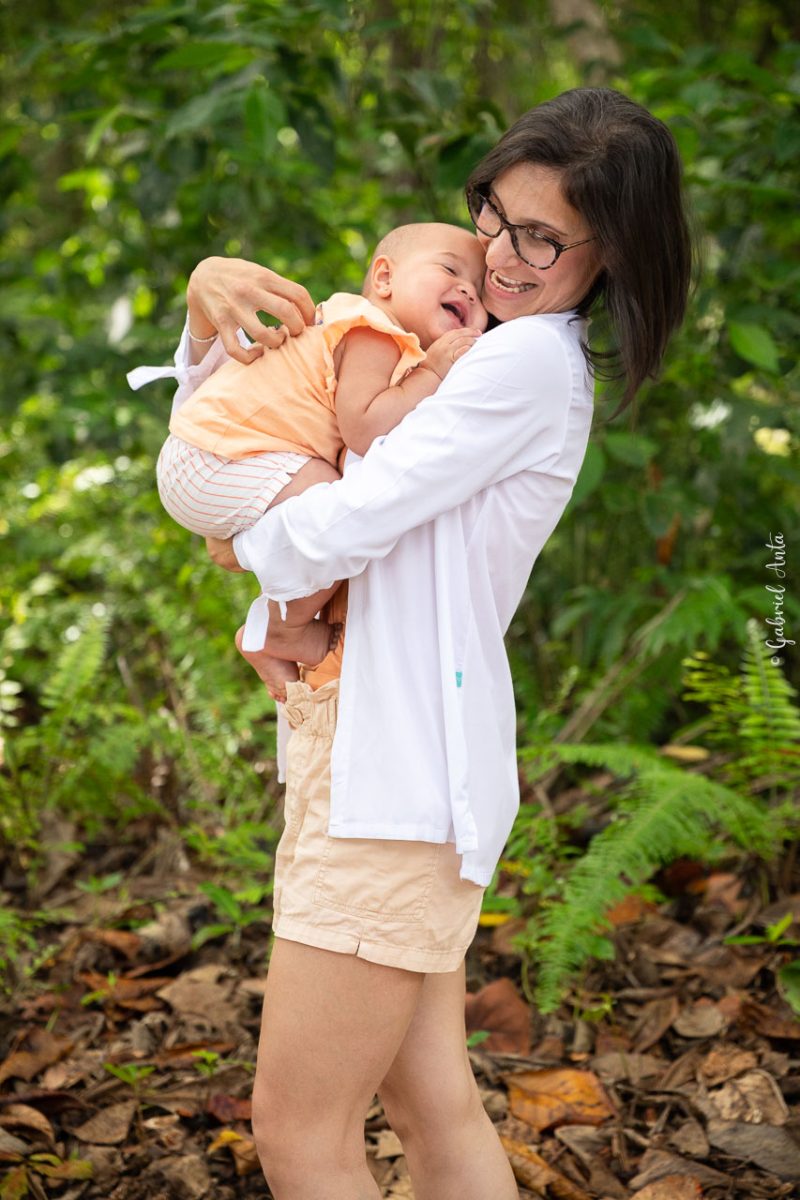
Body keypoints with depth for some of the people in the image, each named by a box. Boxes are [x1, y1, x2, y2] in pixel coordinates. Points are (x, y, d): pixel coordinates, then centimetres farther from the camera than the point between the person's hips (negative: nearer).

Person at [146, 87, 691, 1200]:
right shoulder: (477, 358, 18)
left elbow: (339, 529, -19)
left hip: (400, 770, -9)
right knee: (433, 1102, 13)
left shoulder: (530, 361, -11)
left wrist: (244, 542, 3)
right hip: (376, 753, 9)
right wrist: (211, 301, 2)